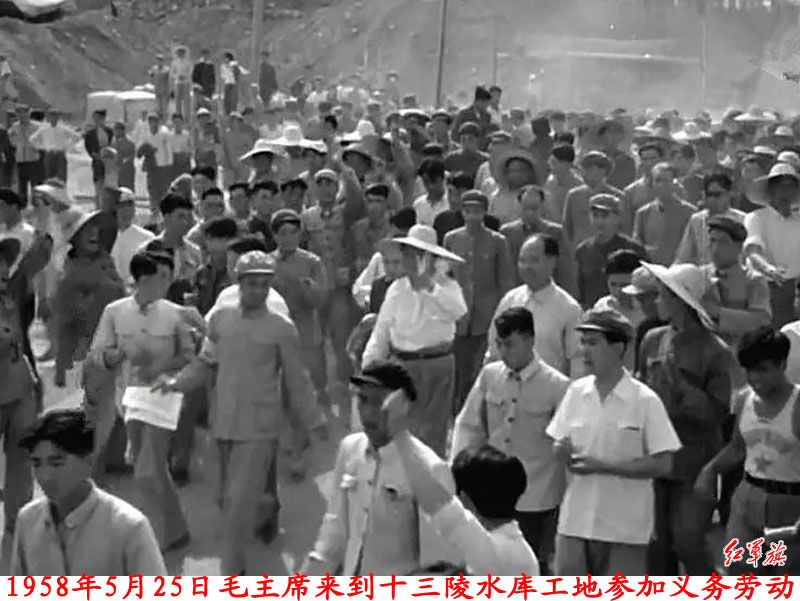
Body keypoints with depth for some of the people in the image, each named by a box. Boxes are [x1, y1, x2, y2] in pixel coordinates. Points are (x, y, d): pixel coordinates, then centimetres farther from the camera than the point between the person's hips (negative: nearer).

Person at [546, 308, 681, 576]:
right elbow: (558, 445, 11)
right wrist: (562, 451, -14)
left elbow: (662, 464, -11)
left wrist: (603, 465, -18)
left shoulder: (645, 400, -9)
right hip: (575, 520, 4)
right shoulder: (576, 392, 3)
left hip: (625, 527, -3)